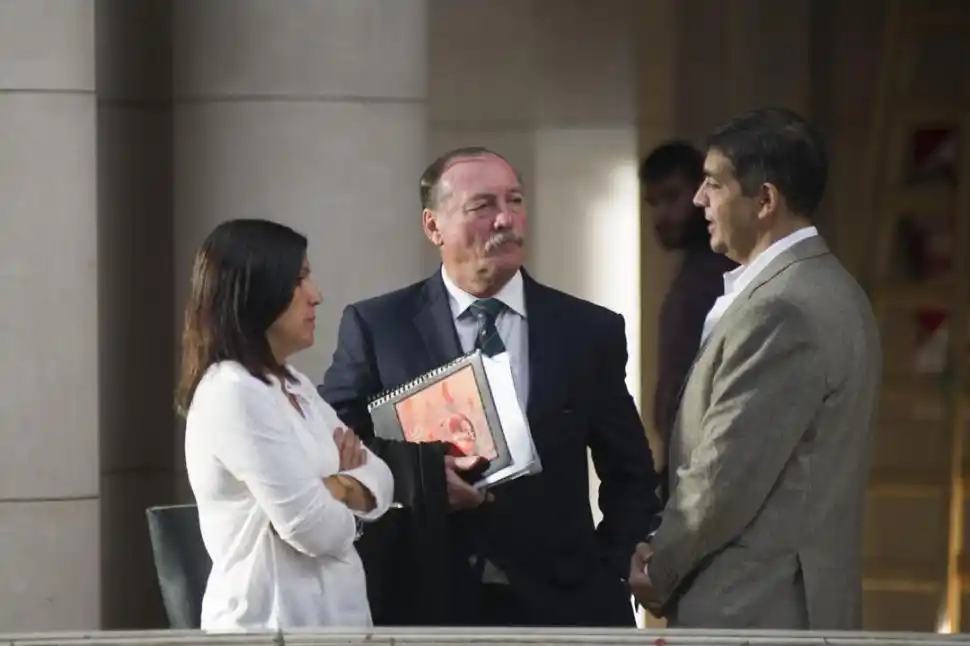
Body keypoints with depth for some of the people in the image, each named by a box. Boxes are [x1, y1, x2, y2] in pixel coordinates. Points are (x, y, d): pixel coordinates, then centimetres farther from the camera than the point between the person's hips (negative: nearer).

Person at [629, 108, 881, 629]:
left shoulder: (780, 308, -19)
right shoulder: (822, 288, 13)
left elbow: (726, 476, -20)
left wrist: (659, 571, -4)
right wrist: (668, 555, 7)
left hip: (752, 610, -10)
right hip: (791, 603, 10)